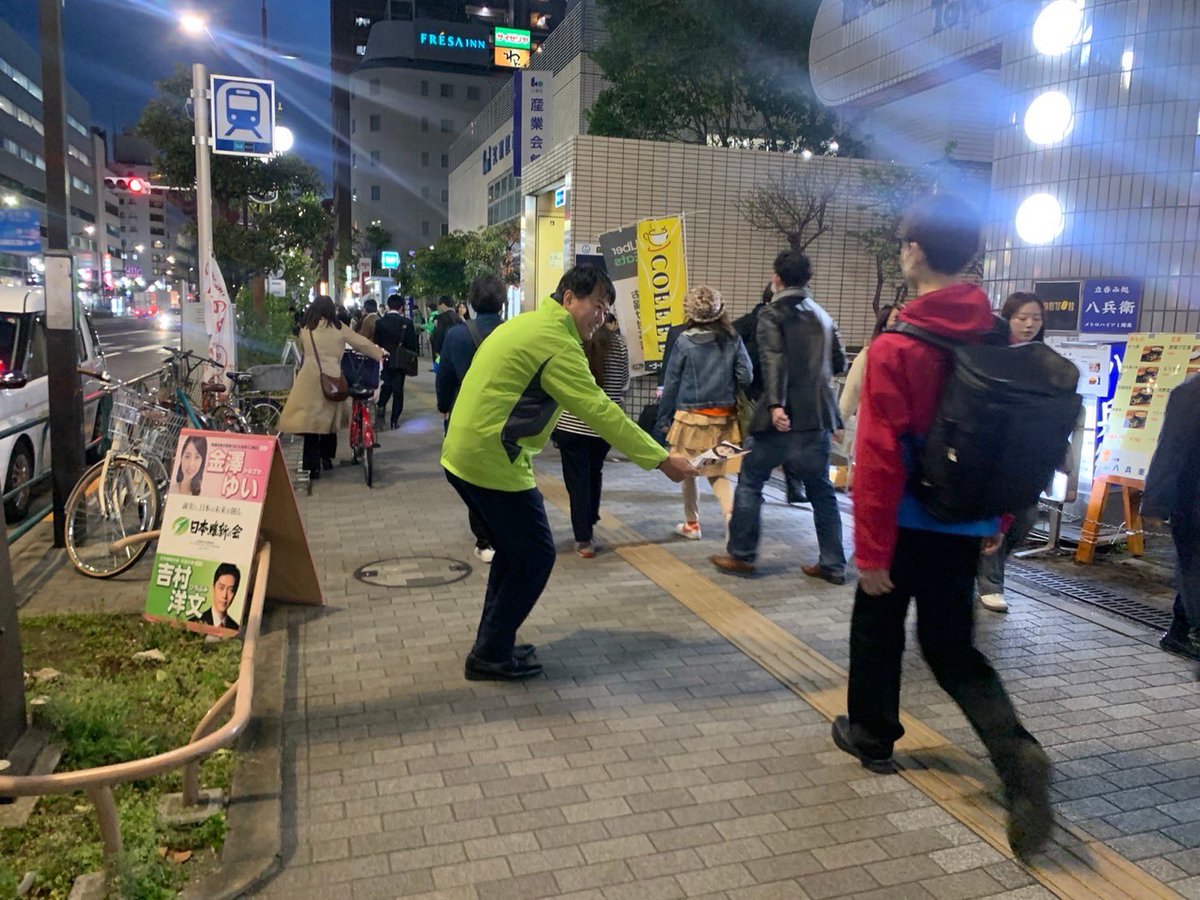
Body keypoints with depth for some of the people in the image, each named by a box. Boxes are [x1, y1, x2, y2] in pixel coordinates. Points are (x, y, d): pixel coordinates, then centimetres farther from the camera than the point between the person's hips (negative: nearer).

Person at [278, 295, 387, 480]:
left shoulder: (305, 330, 5)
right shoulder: (339, 328, 5)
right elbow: (362, 343, 11)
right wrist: (380, 354, 26)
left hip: (310, 379, -1)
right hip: (332, 379, 1)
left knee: (310, 421, 2)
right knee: (329, 418, 18)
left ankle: (312, 466, 1)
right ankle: (326, 457, 26)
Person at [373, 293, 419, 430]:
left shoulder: (380, 322, -5)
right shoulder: (407, 322, -11)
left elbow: (376, 343, -2)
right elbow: (412, 344, -9)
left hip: (385, 360, 2)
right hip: (400, 361, -1)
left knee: (386, 387, 17)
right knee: (398, 390, 6)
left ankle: (381, 405, -11)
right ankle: (394, 420, 7)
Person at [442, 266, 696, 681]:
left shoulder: (525, 323, 15)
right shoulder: (556, 341, -15)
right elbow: (601, 411, -21)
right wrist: (662, 460, -19)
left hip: (463, 455, 10)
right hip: (493, 463, -10)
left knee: (514, 550, 20)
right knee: (535, 556, 1)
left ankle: (493, 644, 28)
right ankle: (491, 656, 11)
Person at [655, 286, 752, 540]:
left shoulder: (684, 340, -9)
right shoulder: (732, 340, -3)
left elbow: (671, 382, -4)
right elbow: (746, 377, -3)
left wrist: (664, 418, 5)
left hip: (692, 417, -2)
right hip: (724, 418, 3)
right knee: (717, 473, 13)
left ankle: (692, 525, 25)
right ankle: (731, 511, -11)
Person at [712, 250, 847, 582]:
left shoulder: (772, 314, -4)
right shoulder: (823, 316, 14)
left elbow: (773, 360, -19)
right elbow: (839, 364, 20)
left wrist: (775, 404, -28)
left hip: (784, 415, -6)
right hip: (818, 416, 6)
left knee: (751, 481, 8)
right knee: (821, 489, 12)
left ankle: (741, 555, 12)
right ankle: (833, 564, 14)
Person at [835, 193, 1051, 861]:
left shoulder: (896, 347, -17)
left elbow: (881, 456, -20)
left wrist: (871, 549, -15)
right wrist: (998, 519, 18)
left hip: (908, 524, -5)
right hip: (967, 526, 5)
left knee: (878, 630, 17)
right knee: (953, 647, 16)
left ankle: (873, 736, 34)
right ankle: (1017, 753, -2)